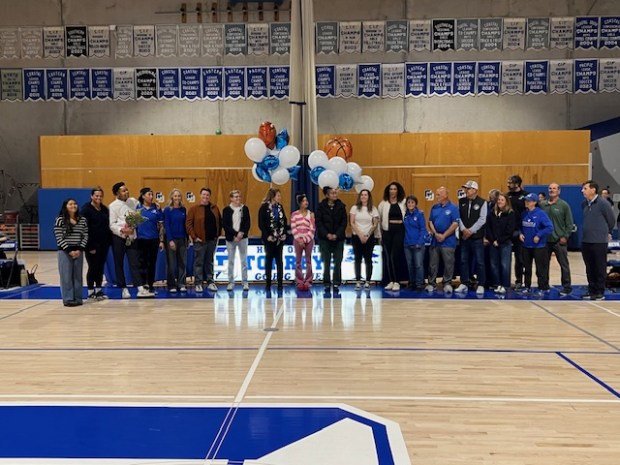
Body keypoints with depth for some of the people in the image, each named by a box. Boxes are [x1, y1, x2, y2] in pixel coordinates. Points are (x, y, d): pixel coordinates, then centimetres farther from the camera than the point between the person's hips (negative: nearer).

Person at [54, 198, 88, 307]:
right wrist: (69, 250, -13)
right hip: (65, 251, -3)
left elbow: (85, 236, 5)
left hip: (78, 251, 3)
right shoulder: (60, 220, -4)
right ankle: (68, 299, 3)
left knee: (77, 275, 6)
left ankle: (77, 298, 13)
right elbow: (59, 238, -7)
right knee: (66, 276, -2)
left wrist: (79, 250, -7)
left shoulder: (82, 220, 7)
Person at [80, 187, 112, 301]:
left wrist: (109, 241, 5)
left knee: (100, 268, 11)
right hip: (92, 244, -6)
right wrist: (90, 246, -17)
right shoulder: (86, 209, -7)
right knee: (93, 268, -1)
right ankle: (91, 292, 8)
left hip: (104, 244, 6)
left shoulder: (105, 209, 13)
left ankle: (99, 290, 20)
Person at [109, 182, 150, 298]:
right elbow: (112, 224, -9)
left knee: (134, 263, -2)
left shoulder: (133, 201, 8)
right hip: (118, 237, -3)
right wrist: (122, 230, -23)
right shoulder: (113, 206, -5)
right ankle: (124, 289, 15)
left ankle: (140, 289, -8)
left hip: (131, 237, 3)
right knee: (119, 264, 5)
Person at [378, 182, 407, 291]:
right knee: (388, 257, 5)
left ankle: (396, 282, -2)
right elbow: (379, 218, 7)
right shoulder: (383, 203, 6)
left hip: (399, 231, -2)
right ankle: (390, 281, 14)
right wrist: (379, 234, 5)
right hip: (387, 231, 2)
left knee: (395, 256, -10)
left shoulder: (403, 202, 3)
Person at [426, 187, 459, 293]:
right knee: (433, 263, 7)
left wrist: (443, 236, -13)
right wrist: (436, 234, -7)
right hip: (435, 240, 5)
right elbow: (430, 222, 8)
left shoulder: (453, 208, -6)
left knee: (448, 263, 1)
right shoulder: (434, 207, 9)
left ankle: (447, 283, 9)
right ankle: (431, 283, 15)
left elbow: (455, 224, -11)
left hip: (448, 241, -4)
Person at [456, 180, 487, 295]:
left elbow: (482, 220, -9)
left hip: (477, 237, -4)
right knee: (464, 261, 9)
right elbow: (458, 217, 3)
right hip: (464, 237, 4)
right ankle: (464, 283, 18)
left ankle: (481, 285, 9)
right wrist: (463, 229, -12)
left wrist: (471, 231, -13)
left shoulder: (482, 202, -4)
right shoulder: (461, 202, 9)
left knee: (480, 262, 0)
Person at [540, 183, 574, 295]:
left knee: (564, 265, 3)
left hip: (559, 241, -3)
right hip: (545, 240, 4)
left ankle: (566, 287, 11)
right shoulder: (542, 205, 5)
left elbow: (569, 224, -3)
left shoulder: (564, 205, -3)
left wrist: (565, 237, -9)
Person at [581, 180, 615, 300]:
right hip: (585, 241, 6)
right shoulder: (584, 204, 7)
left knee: (600, 268, 4)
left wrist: (607, 233, 11)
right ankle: (592, 290, 22)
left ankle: (600, 292, 11)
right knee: (589, 268, 12)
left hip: (599, 242, -6)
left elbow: (611, 221, -1)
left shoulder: (603, 204, -11)